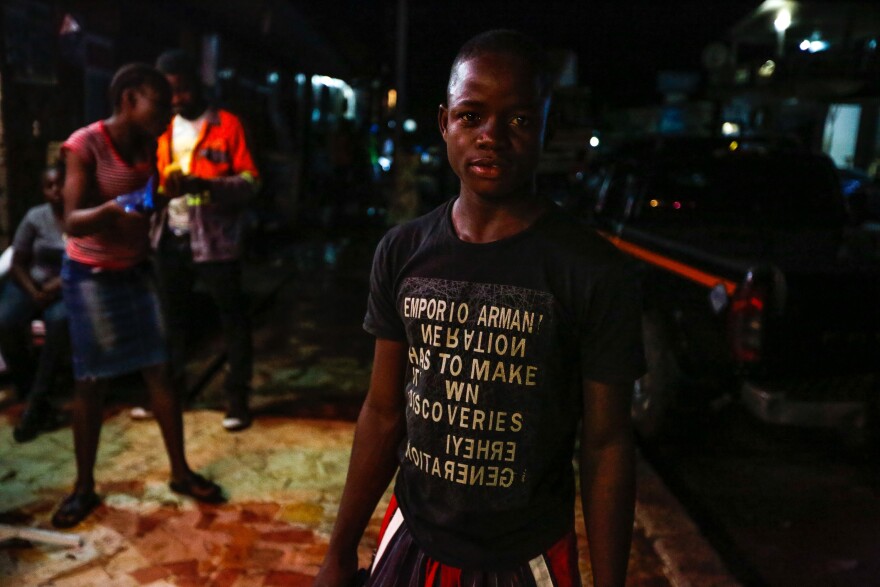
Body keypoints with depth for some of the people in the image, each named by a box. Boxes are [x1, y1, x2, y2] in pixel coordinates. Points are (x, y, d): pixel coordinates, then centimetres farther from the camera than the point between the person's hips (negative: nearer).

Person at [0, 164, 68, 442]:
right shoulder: (35, 217, 0)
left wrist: (59, 284, -17)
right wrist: (34, 292, -14)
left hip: (65, 290, -2)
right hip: (30, 285, 2)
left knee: (60, 320, -36)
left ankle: (36, 402, -27)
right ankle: (29, 394, -14)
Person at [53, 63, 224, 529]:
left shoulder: (147, 145, 1)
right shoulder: (85, 145, -16)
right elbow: (72, 222, -22)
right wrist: (113, 207, -38)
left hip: (136, 271, 5)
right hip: (90, 277, -5)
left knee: (160, 370, 4)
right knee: (90, 383, 3)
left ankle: (180, 472, 16)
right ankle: (84, 487, 19)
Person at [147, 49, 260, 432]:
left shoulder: (227, 125, -4)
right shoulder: (163, 129, 11)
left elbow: (250, 181, -10)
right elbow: (155, 177, 19)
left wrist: (205, 185, -25)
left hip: (214, 239, -5)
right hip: (171, 237, 5)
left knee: (232, 318, 1)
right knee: (171, 315, 16)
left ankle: (237, 396, 11)